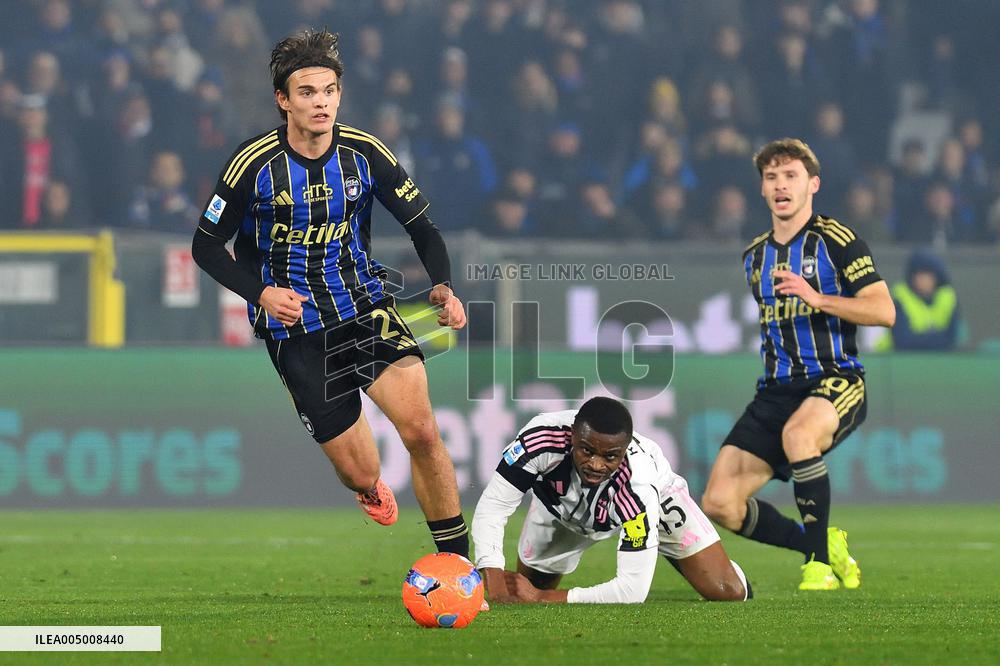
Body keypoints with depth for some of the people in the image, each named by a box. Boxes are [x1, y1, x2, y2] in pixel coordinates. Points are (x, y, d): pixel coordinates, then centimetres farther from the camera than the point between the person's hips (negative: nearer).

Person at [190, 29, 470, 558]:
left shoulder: (364, 152, -5)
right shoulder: (255, 165, -12)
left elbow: (422, 227, 4)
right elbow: (206, 245, -2)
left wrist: (442, 287, -15)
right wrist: (261, 293, -18)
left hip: (367, 308, 1)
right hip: (296, 329, -1)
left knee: (421, 429, -23)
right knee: (361, 477, -1)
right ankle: (372, 491, 40)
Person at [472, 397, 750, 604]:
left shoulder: (639, 484, -47)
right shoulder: (543, 437, -44)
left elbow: (633, 590, -45)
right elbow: (493, 505, -35)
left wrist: (541, 597, -45)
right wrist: (493, 579, -51)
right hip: (562, 507, 2)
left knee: (729, 592, -10)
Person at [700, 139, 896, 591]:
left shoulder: (836, 240, -4)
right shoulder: (755, 255, 17)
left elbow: (884, 311, -14)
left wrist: (818, 299, -24)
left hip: (836, 382, -6)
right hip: (776, 390, 7)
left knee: (797, 433, -42)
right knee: (719, 503, -10)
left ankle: (821, 563, -25)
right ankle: (822, 547, 12)